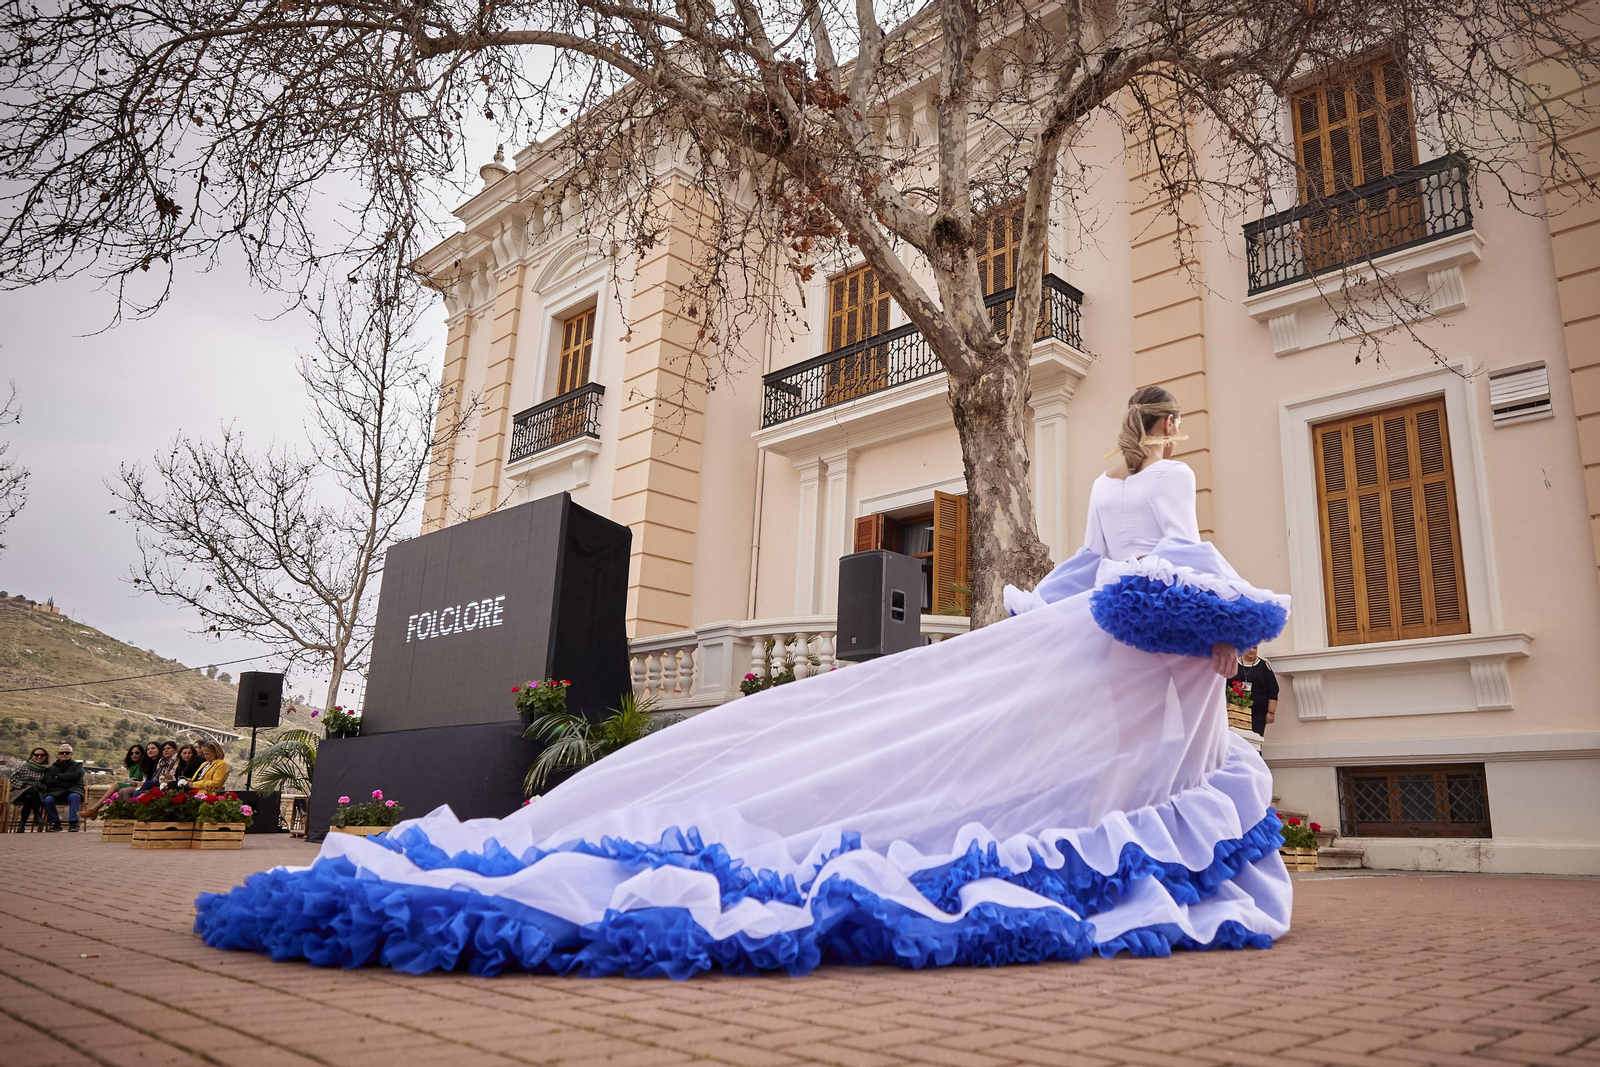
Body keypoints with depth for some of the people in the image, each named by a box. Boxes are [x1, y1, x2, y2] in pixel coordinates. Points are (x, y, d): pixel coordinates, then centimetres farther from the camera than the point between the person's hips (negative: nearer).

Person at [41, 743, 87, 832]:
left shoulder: (77, 765, 16)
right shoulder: (51, 768, 17)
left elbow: (76, 775, -5)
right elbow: (48, 782, 0)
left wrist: (58, 776, -1)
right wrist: (67, 783, -8)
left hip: (72, 791, -1)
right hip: (56, 792, 2)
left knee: (75, 797, -37)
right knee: (47, 800, -31)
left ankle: (73, 823, -39)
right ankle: (56, 823, -17)